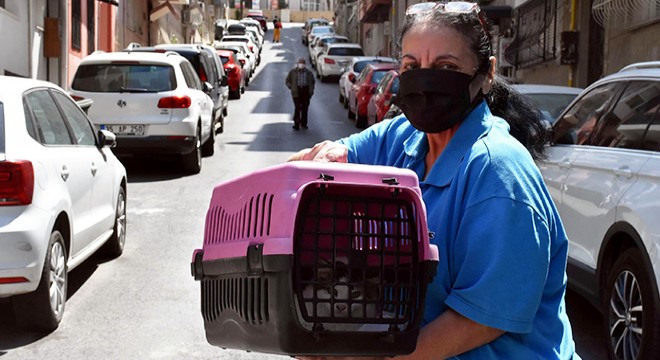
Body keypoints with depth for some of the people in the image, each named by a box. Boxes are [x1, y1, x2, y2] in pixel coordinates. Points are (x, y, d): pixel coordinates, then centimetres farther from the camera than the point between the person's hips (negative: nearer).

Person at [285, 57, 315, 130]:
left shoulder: (309, 72, 10)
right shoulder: (293, 72, 5)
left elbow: (312, 82, 20)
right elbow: (288, 81, 11)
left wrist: (311, 90, 8)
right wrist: (291, 87, -2)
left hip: (306, 91, 2)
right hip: (297, 92, -2)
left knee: (305, 108, 4)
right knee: (297, 107, -11)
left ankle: (304, 124, 15)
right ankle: (296, 124, -10)